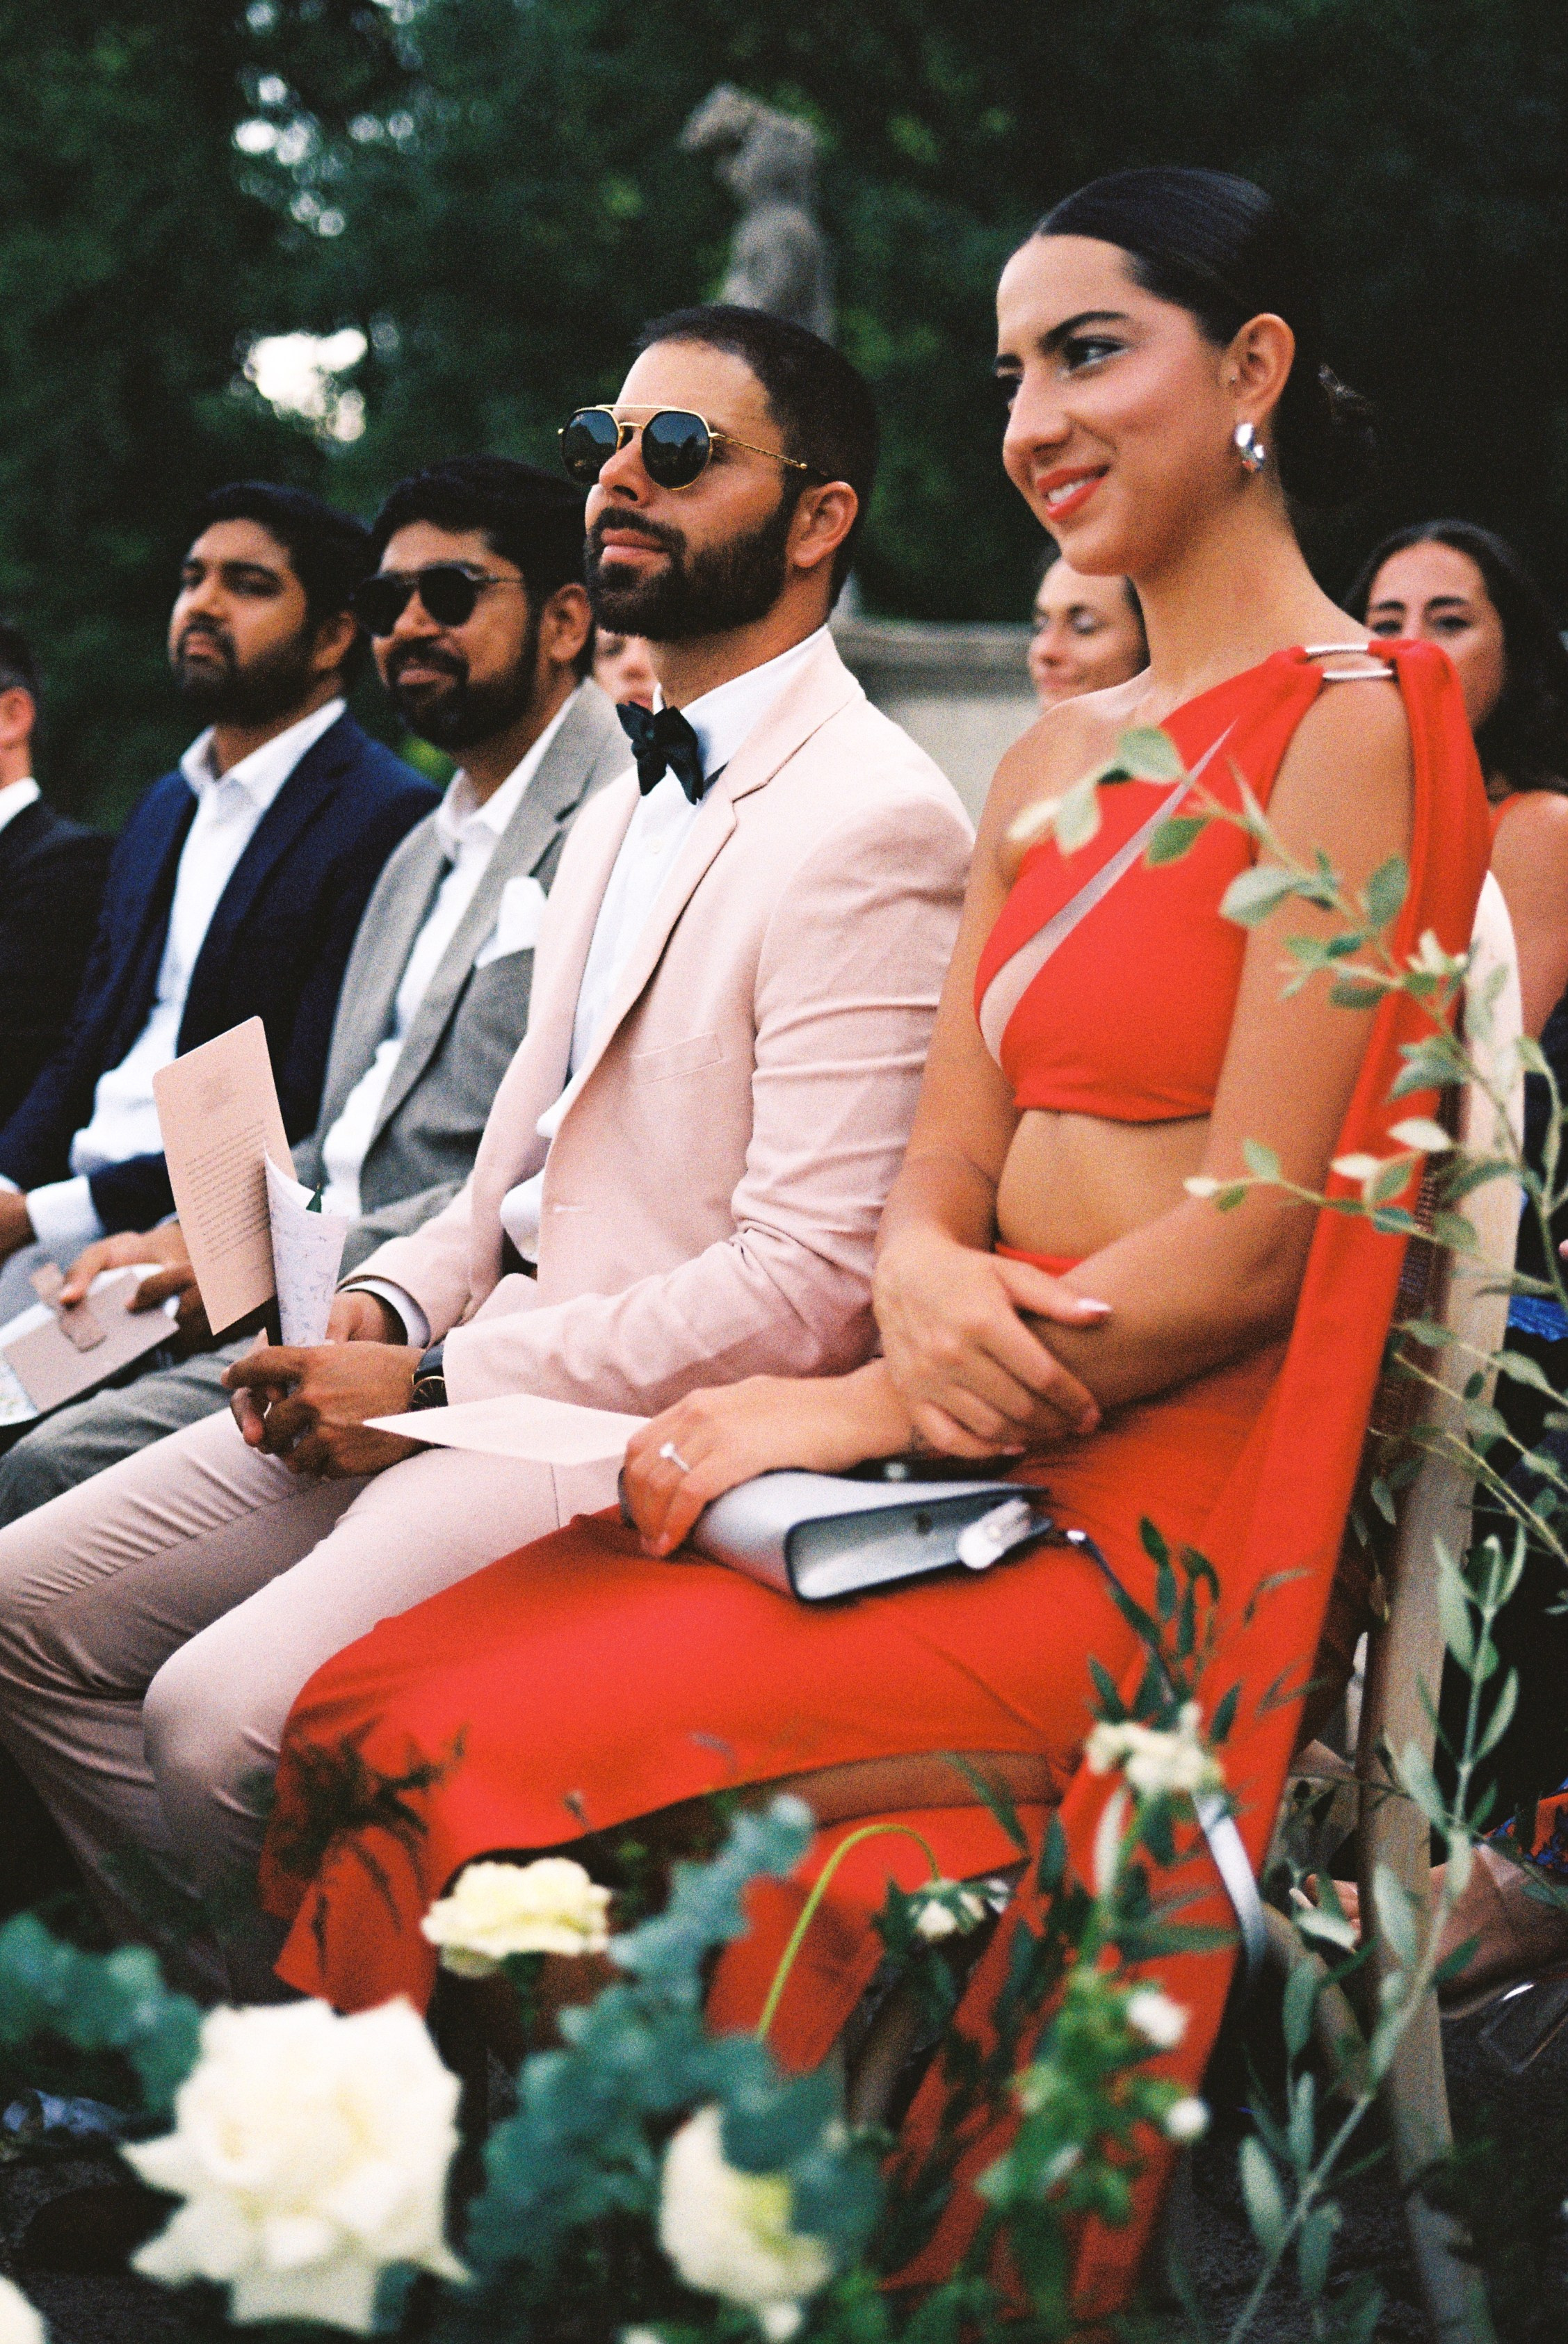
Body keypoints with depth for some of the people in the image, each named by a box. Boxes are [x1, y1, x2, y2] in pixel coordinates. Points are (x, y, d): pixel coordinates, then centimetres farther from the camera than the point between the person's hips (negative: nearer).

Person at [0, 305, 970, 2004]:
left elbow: (811, 1287, -20)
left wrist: (439, 1382, -16)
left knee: (223, 1718, -25)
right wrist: (392, 1303, 3)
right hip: (473, 1369, 10)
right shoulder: (623, 810, 19)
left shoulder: (872, 827, -14)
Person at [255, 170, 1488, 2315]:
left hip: (1161, 1506, -8)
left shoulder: (1352, 725, -9)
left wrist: (862, 1414, -11)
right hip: (975, 1461, 8)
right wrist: (921, 1275, -10)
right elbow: (941, 1171, 14)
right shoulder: (1050, 764, 17)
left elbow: (1250, 1245, -15)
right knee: (377, 1711, -10)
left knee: (503, 1765, -22)